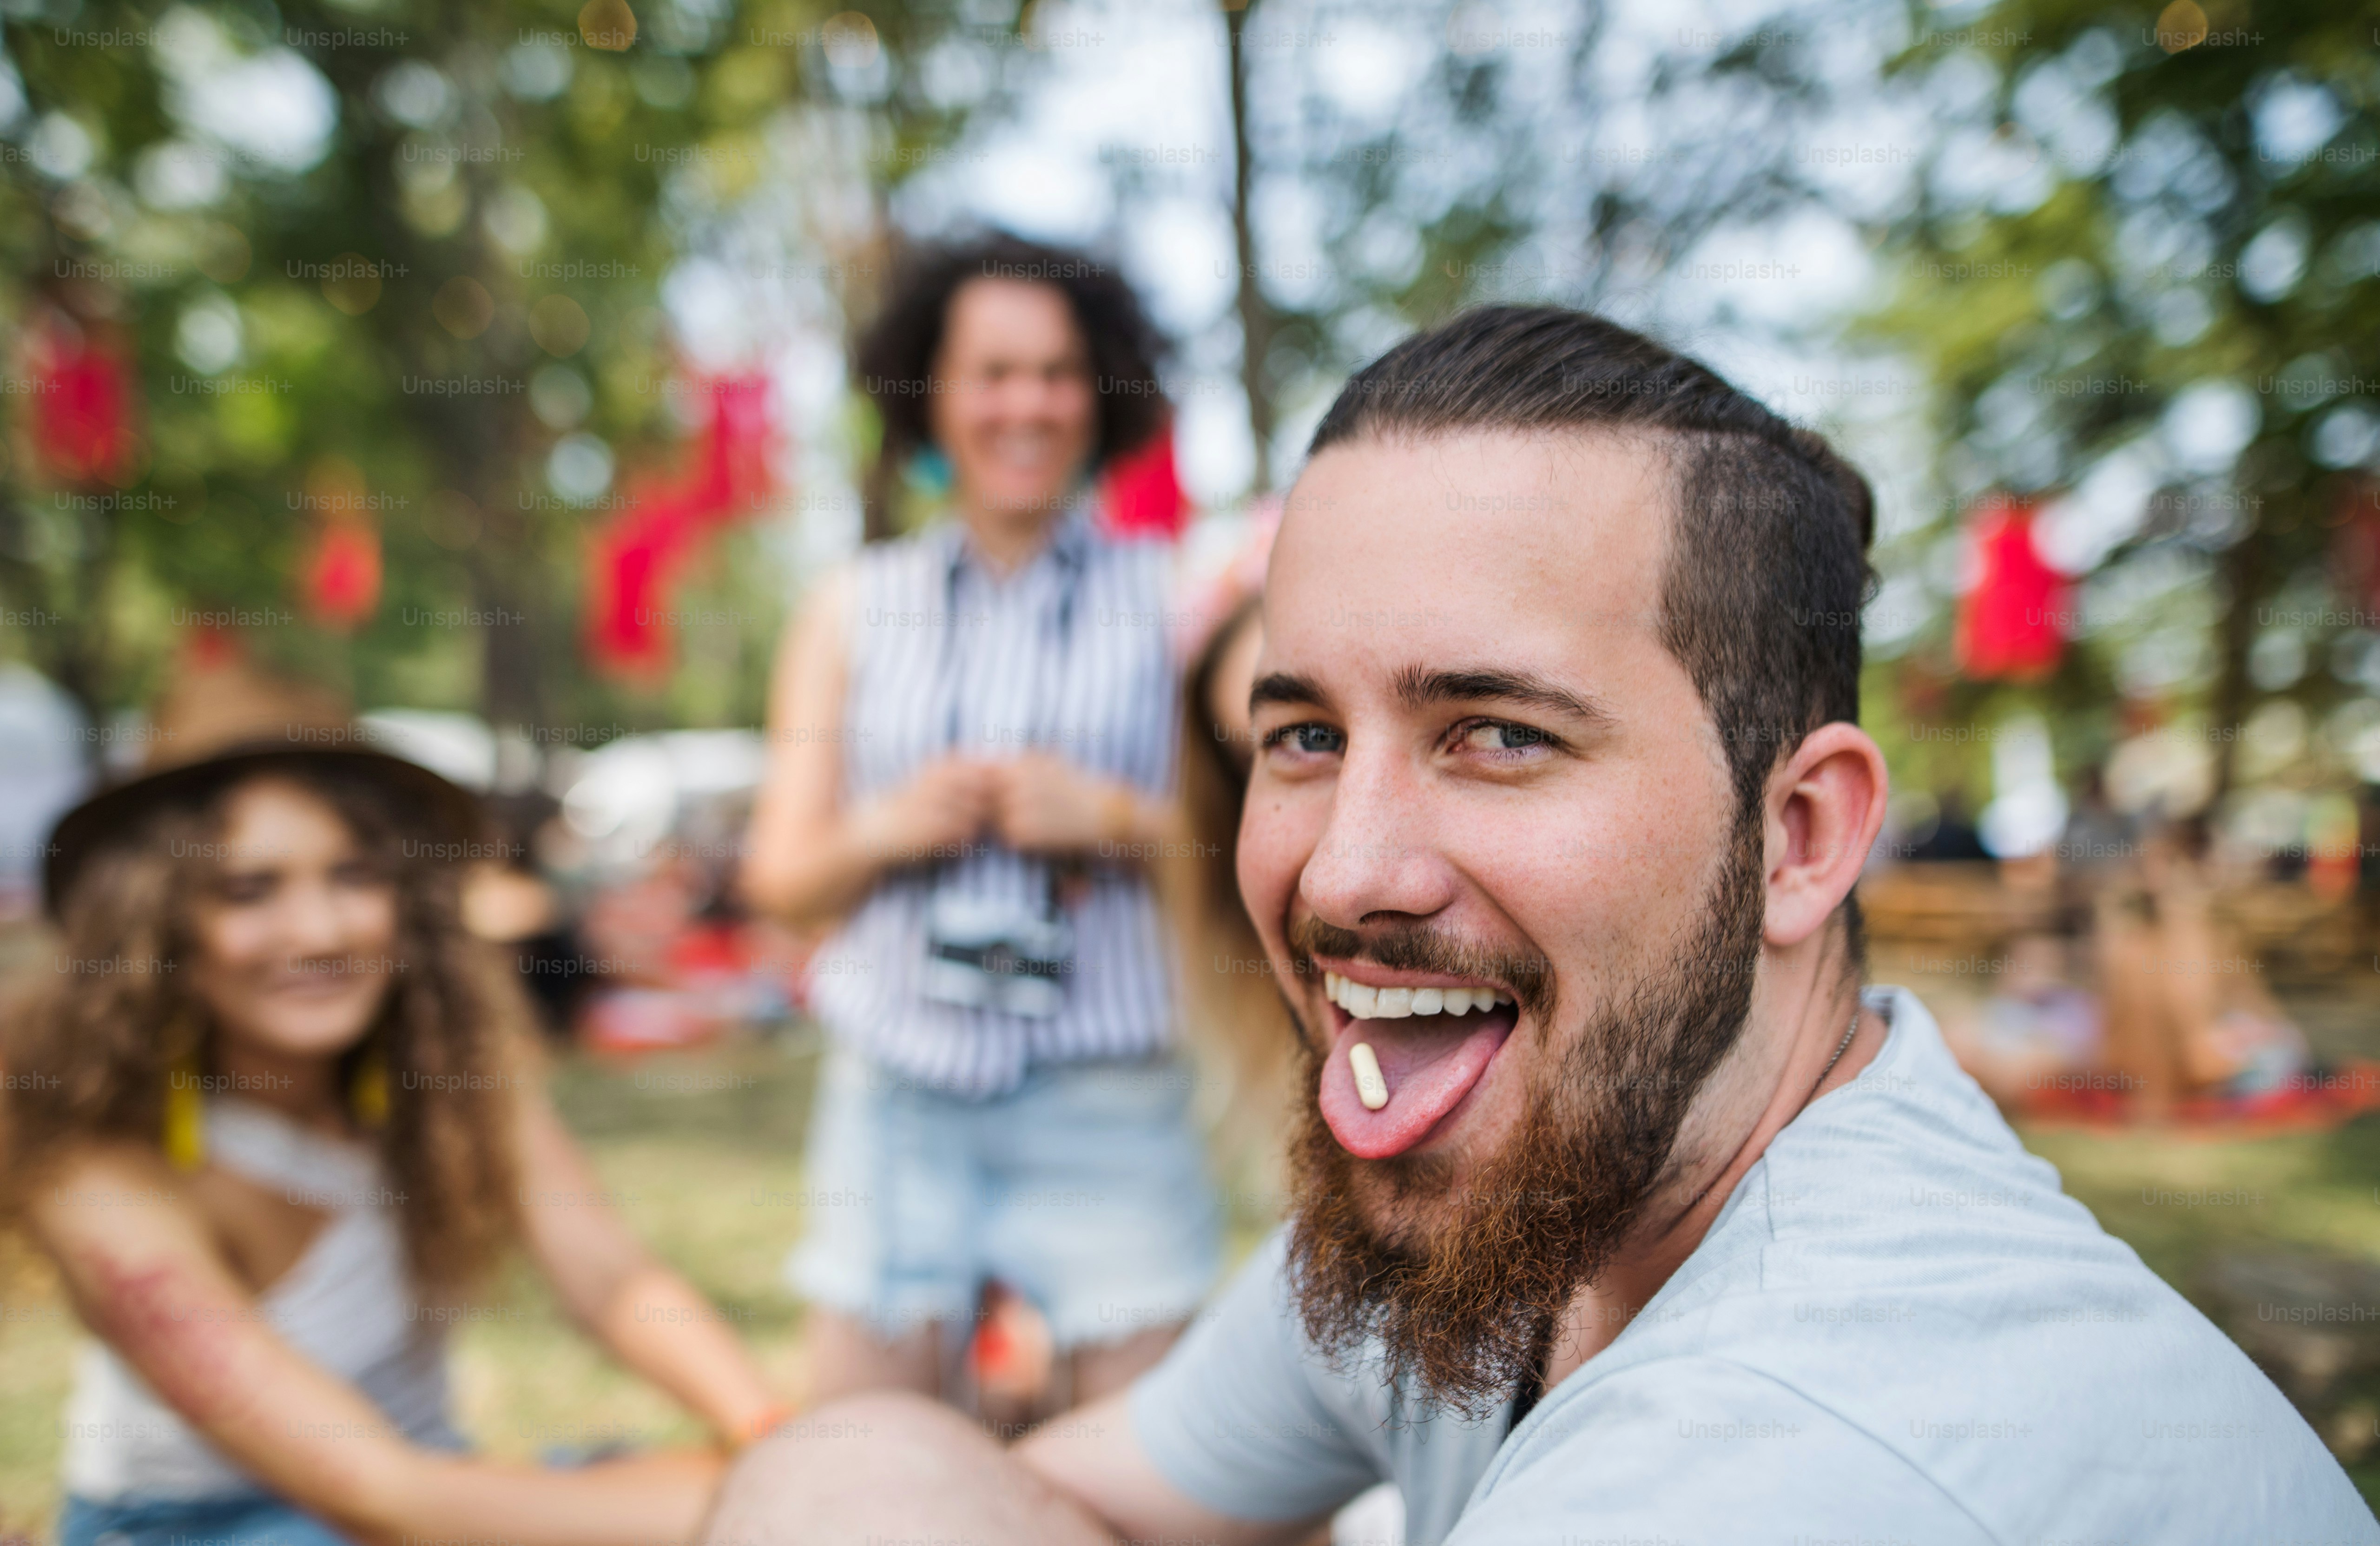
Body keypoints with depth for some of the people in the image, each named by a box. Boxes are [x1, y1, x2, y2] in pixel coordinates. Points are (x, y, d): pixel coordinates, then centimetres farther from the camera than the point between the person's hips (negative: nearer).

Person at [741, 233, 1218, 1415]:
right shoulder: (852, 611, 12)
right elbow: (778, 875, 12)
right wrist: (887, 829, -6)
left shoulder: (1173, 594, 5)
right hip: (896, 1096, 2)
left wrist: (1114, 819, -12)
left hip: (1108, 1103, -2)